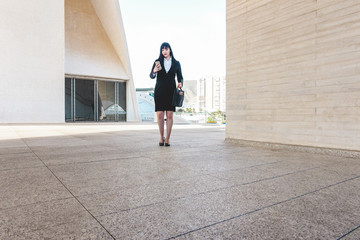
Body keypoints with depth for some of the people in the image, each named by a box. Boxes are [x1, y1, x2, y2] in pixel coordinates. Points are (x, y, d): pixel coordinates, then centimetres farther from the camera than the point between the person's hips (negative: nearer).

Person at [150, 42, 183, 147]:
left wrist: (180, 83, -12)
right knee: (160, 115, -3)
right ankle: (161, 138, 14)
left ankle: (167, 139, 3)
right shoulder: (157, 62, 9)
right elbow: (151, 76, 0)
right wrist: (155, 70, -23)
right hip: (159, 91, 0)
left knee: (170, 115, -4)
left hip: (171, 91, 0)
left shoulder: (176, 63, 10)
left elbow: (180, 77, 11)